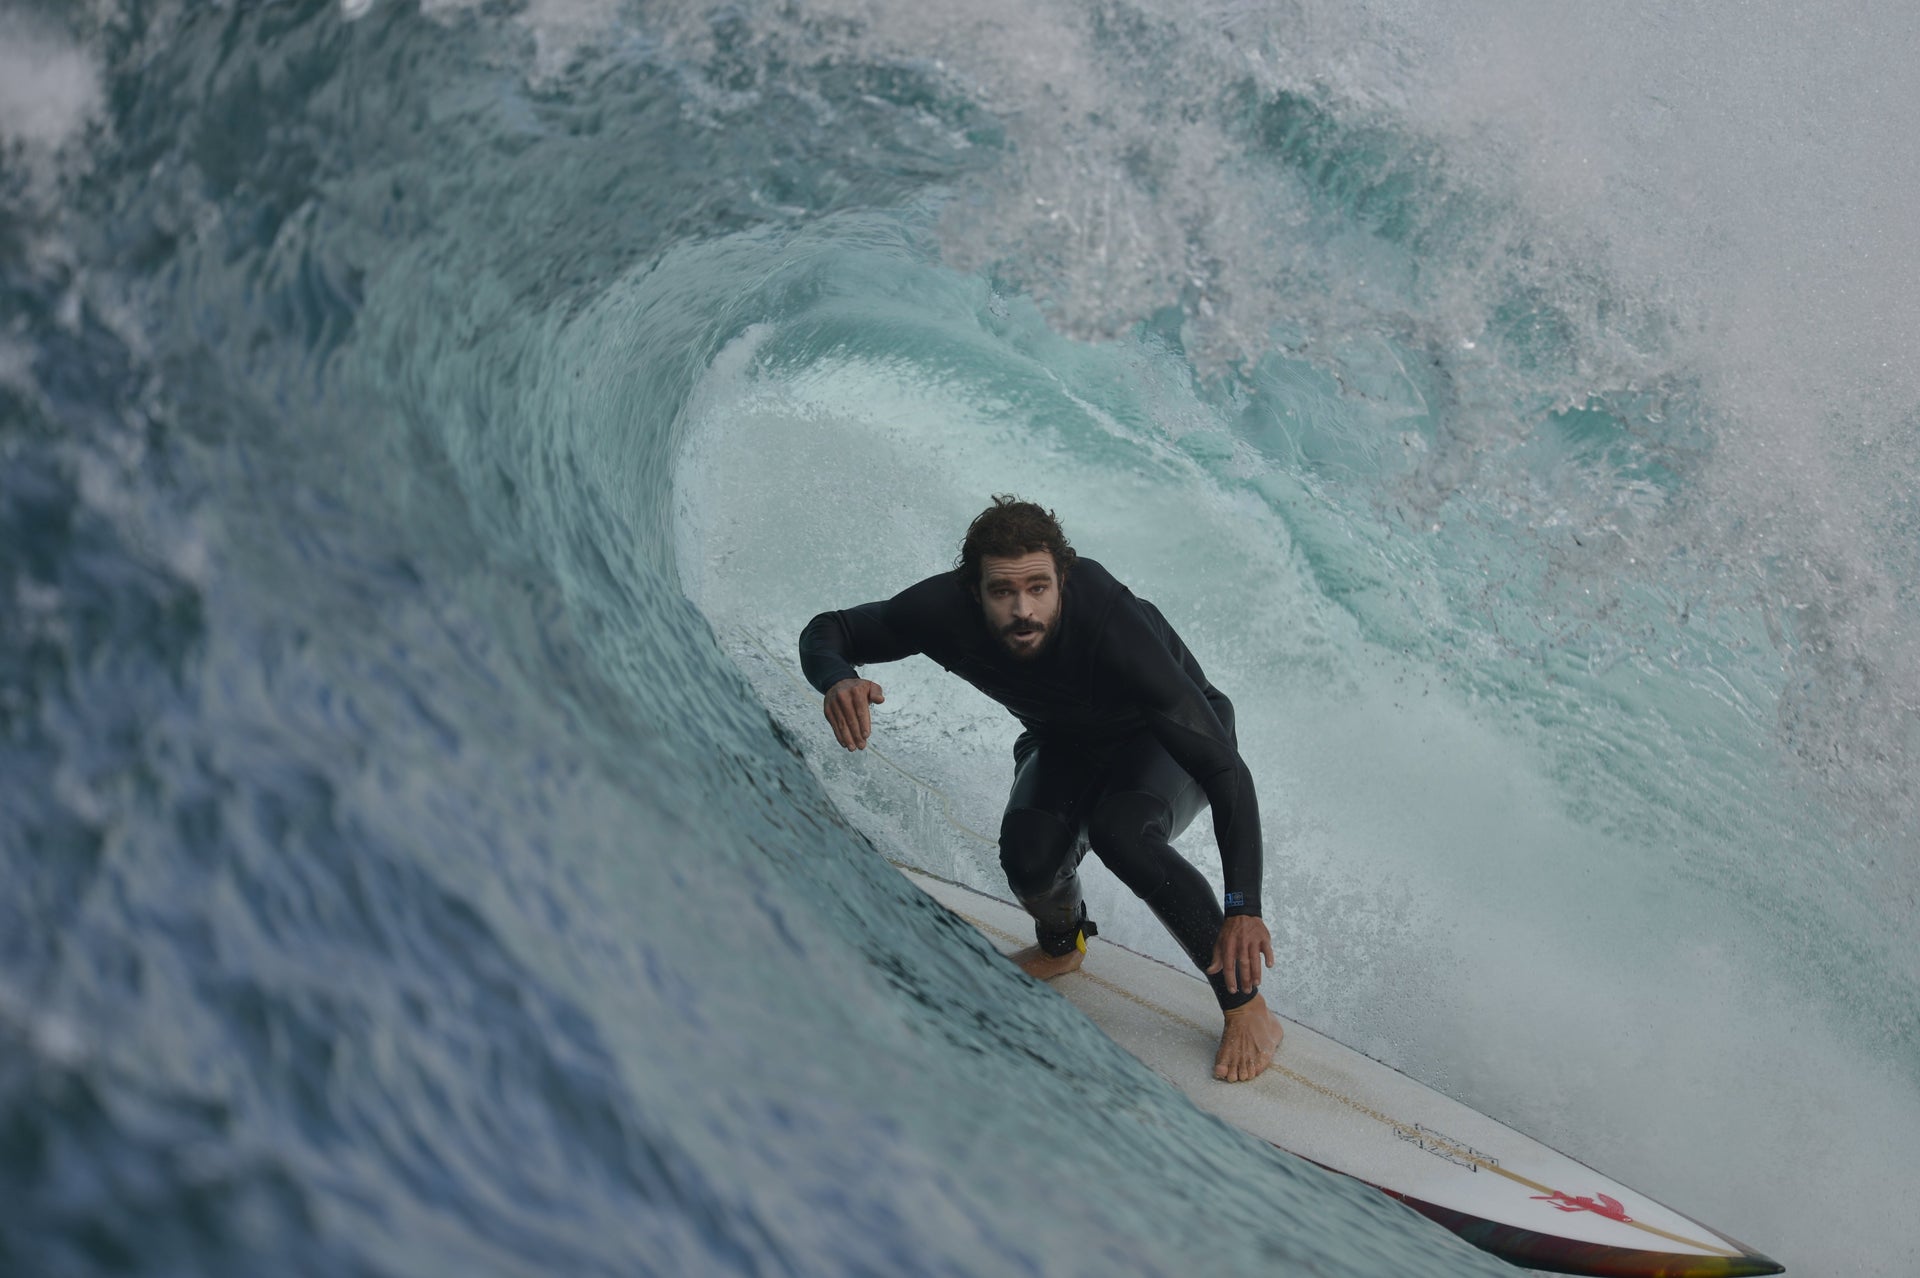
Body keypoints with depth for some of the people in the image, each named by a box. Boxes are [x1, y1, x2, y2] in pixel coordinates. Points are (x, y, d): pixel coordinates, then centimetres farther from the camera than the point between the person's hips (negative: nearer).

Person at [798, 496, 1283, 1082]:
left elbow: (1226, 769, -40)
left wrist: (1244, 907, -49)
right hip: (1064, 743, 4)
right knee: (1030, 852, -26)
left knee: (1120, 832, -35)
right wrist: (837, 679, -39)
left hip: (1166, 740, -3)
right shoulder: (946, 610, -30)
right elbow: (827, 632, -14)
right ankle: (1061, 943, 13)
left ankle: (1246, 1006, -15)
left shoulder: (1112, 626, -41)